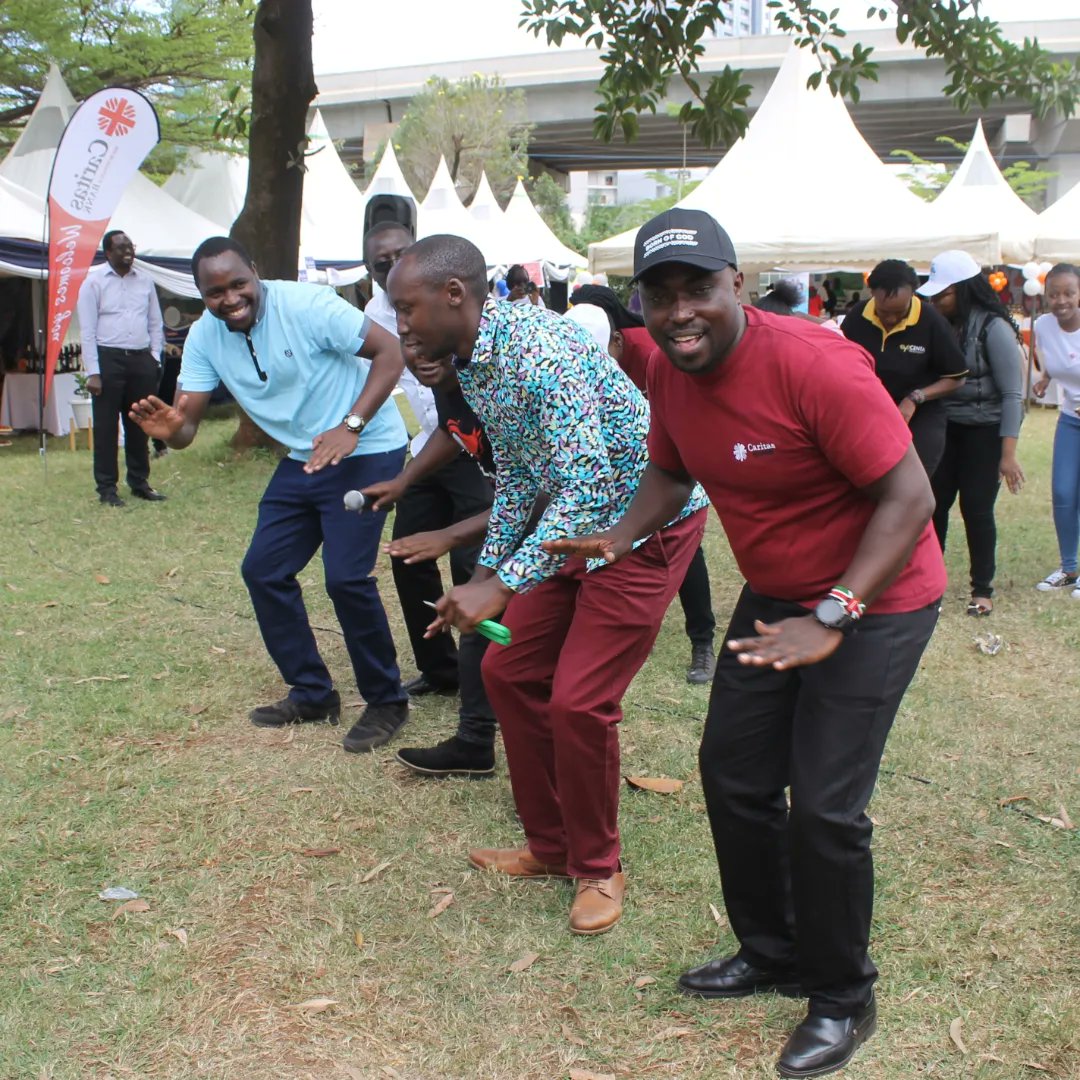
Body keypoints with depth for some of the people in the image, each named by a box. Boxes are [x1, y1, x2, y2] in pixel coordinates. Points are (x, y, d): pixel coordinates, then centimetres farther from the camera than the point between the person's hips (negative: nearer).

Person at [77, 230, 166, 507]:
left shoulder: (145, 282, 12)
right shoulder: (94, 284, -1)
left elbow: (156, 324, 17)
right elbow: (87, 331, -5)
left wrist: (155, 357, 6)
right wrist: (93, 372, -11)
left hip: (142, 360, 4)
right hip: (109, 359, -4)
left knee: (139, 424, 10)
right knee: (106, 426, -1)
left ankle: (139, 482, 19)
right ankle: (107, 487, 5)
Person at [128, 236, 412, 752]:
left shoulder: (305, 304, -21)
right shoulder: (204, 337, -3)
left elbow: (389, 351, -20)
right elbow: (186, 424, -5)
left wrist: (351, 427, -30)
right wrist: (168, 428, -30)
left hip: (365, 451, -7)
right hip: (302, 458, 8)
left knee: (345, 576, -16)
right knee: (263, 570, 7)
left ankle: (386, 702, 4)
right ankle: (312, 694, 23)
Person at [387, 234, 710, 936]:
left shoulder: (539, 348, -27)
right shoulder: (469, 363, 2)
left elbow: (587, 486, -33)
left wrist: (504, 584, -35)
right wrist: (487, 571, 11)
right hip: (576, 519, 9)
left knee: (578, 701, -11)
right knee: (510, 673, 9)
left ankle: (598, 868, 13)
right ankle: (550, 845, 26)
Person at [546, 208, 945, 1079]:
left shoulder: (813, 364, -29)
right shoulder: (667, 369, -6)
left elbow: (909, 497, -28)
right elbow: (669, 471, 11)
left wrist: (832, 619, -34)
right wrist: (620, 537, -9)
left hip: (876, 597, -7)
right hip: (775, 596, 8)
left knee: (824, 806, -9)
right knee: (733, 775, 12)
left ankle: (843, 998, 16)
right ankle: (772, 952, 35)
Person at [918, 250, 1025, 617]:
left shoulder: (993, 328, -14)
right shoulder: (942, 325, 0)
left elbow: (1012, 394, -13)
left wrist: (1008, 453, -15)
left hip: (984, 431, -4)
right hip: (946, 427, 4)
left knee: (976, 509, 0)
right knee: (934, 503, 4)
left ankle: (982, 589, 15)